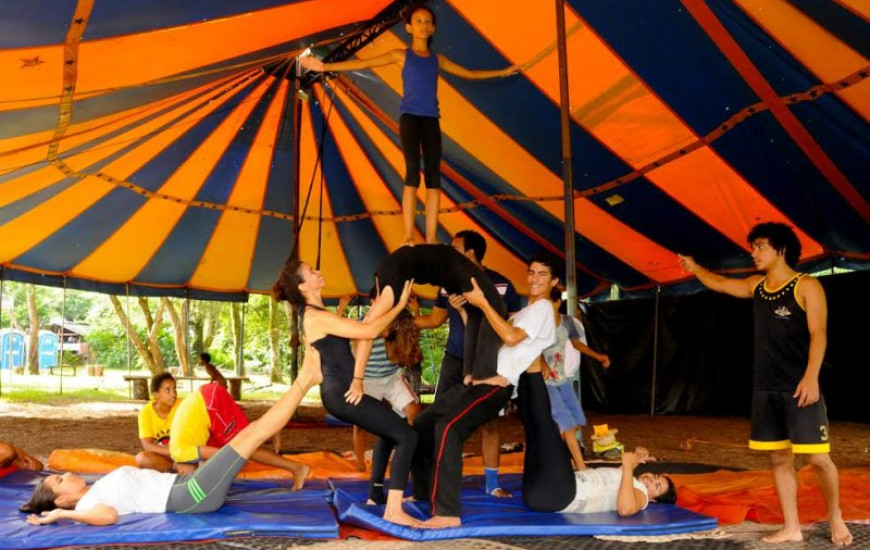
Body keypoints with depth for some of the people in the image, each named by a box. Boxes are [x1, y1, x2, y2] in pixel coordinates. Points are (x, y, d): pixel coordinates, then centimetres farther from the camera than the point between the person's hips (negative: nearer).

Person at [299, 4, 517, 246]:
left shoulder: (437, 59, 18)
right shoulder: (401, 55, 9)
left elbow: (469, 74, 28)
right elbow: (364, 64, 4)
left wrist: (502, 72, 30)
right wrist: (326, 67, -3)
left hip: (431, 119, 4)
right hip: (409, 116, -3)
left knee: (434, 176, -5)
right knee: (413, 172, -16)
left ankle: (431, 238, -5)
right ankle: (408, 237, -17)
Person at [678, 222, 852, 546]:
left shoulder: (806, 286, -6)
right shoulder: (756, 286, 12)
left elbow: (818, 334, -13)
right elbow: (719, 284, 29)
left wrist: (811, 377, -22)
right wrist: (695, 269, 27)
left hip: (799, 388, -6)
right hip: (766, 389, 6)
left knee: (817, 458, -6)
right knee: (779, 460, 8)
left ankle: (835, 519, 16)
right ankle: (791, 528, 15)